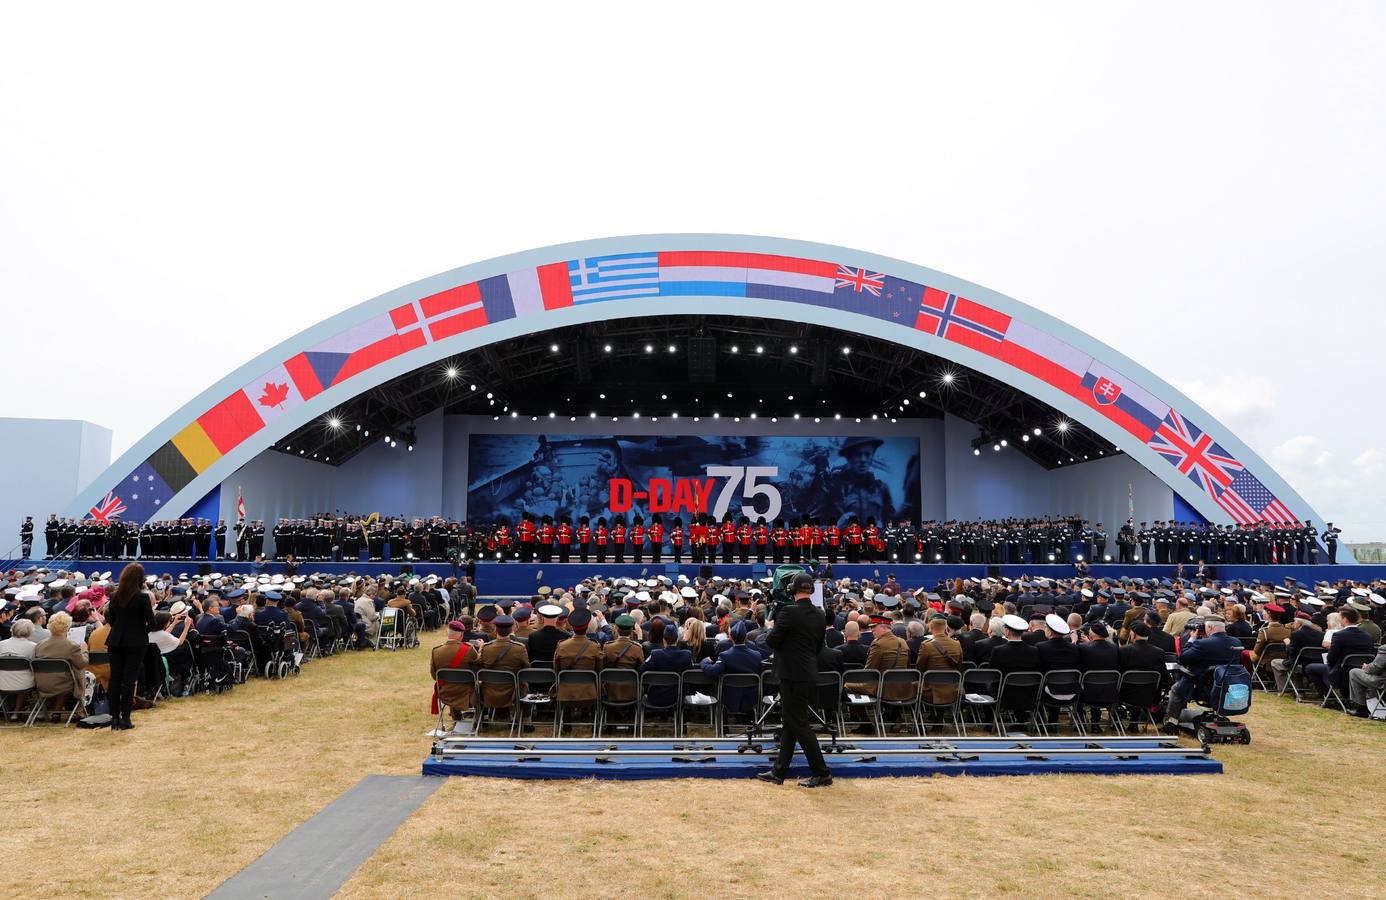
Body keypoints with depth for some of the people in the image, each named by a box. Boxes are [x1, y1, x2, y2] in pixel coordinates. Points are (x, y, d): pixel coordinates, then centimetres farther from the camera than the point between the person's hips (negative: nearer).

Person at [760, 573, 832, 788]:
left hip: (793, 676, -8)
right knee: (790, 723, 14)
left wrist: (771, 631, 6)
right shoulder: (820, 615, 6)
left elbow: (772, 641, -14)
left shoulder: (789, 611, -17)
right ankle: (778, 772, 20)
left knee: (799, 724, -1)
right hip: (809, 675, 8)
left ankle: (822, 774, 2)